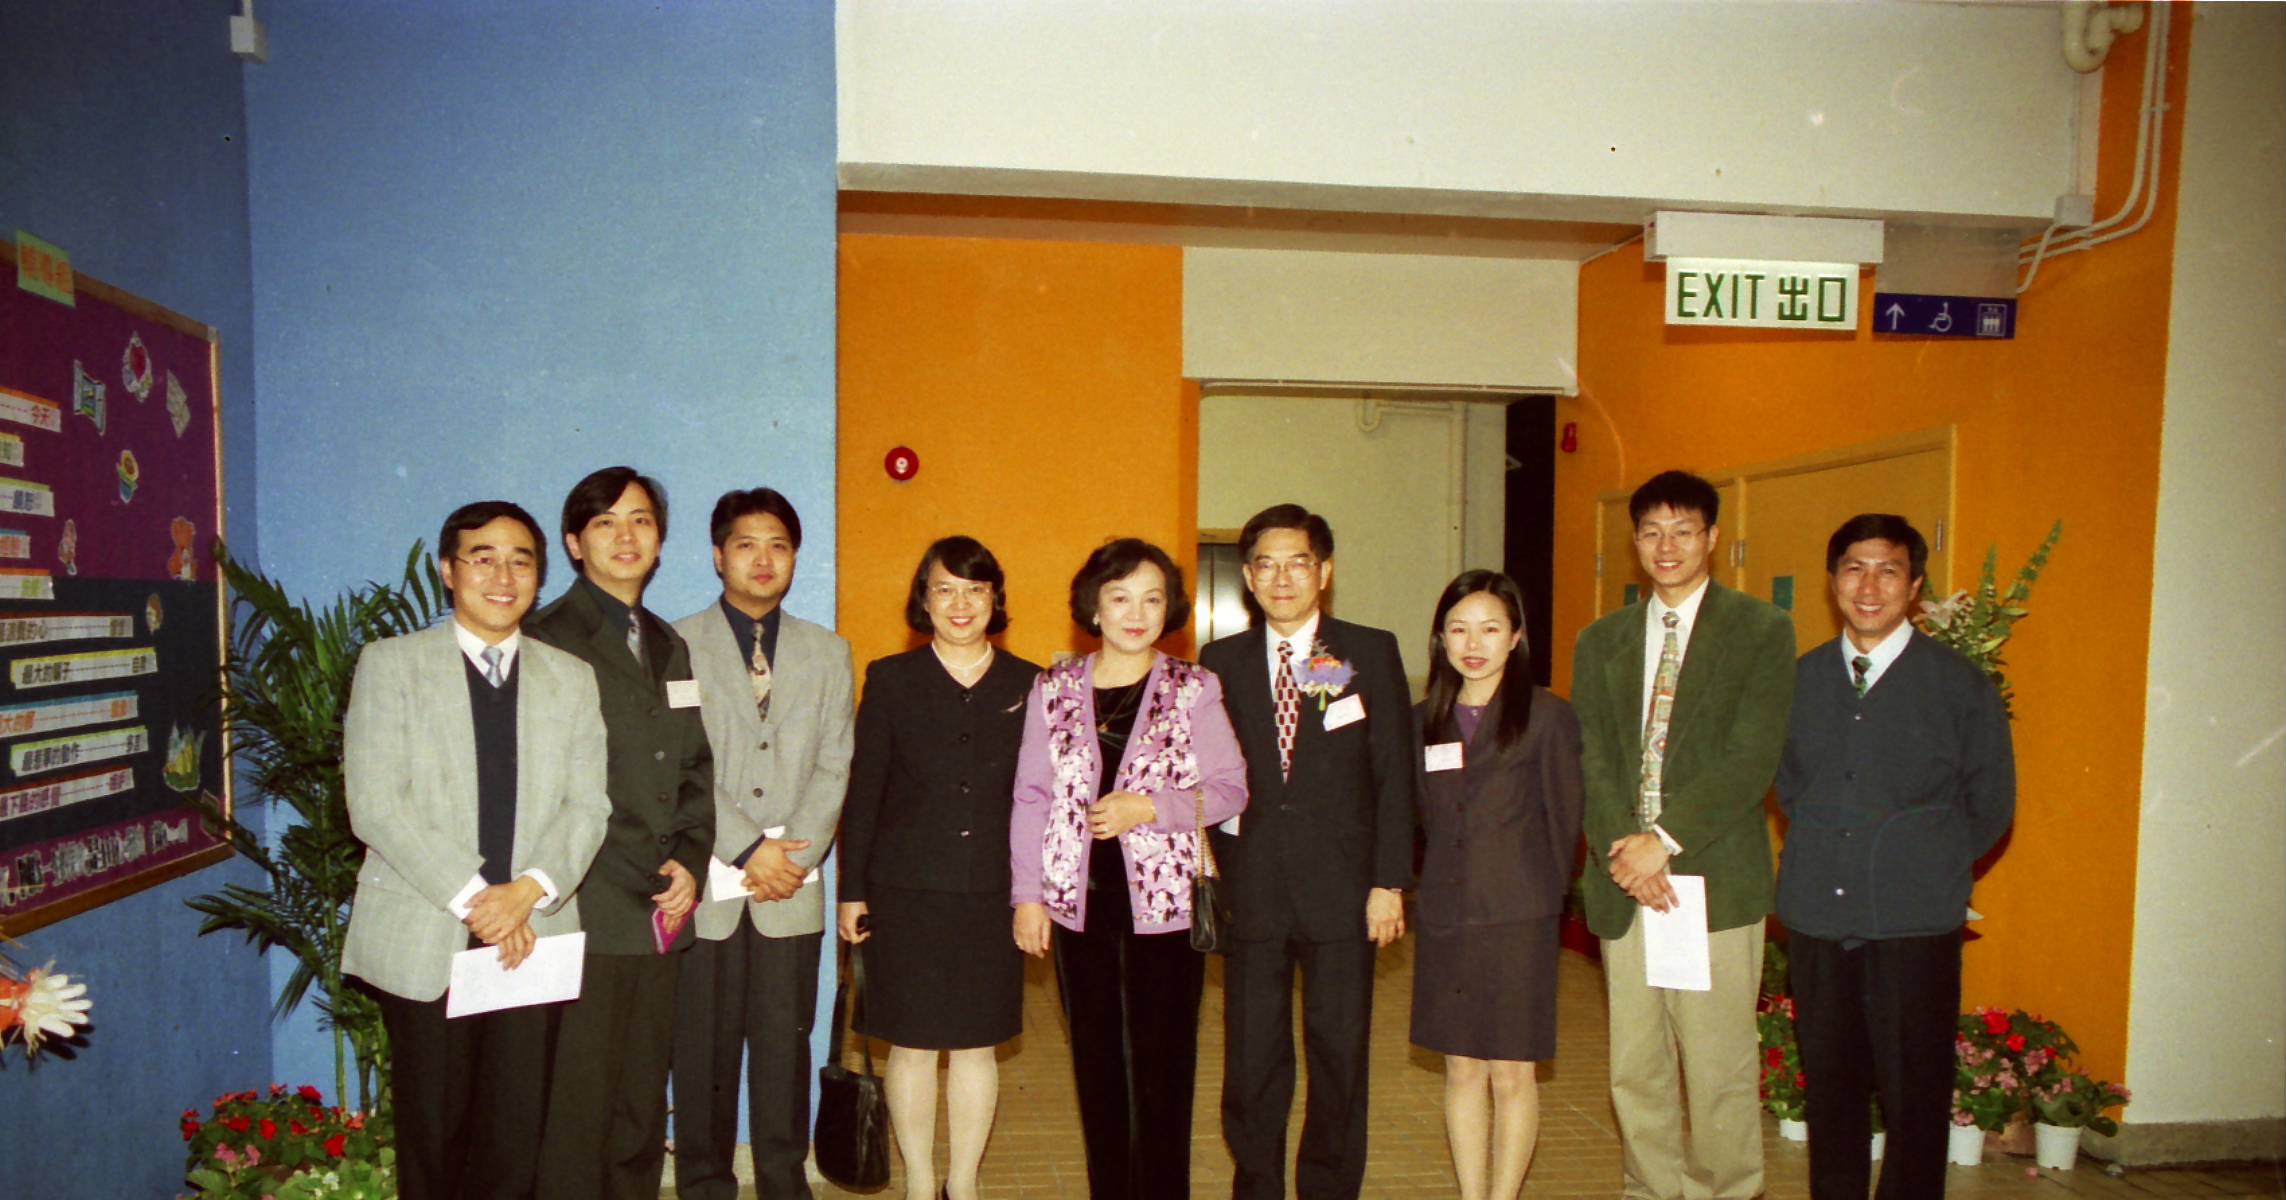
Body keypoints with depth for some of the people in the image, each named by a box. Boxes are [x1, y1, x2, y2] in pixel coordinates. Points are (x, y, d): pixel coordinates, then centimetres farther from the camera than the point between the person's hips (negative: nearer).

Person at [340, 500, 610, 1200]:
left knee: (517, 1138, 2)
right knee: (433, 1135, 6)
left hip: (532, 939, 2)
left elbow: (588, 805, 4)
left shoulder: (571, 679, 11)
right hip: (423, 942, -2)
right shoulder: (390, 664, 3)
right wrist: (471, 898, -14)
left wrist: (531, 890, -13)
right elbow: (375, 805, -7)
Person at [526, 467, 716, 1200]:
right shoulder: (548, 640, -4)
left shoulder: (669, 647, 18)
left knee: (643, 1105, 11)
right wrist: (647, 881, -10)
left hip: (661, 918, 6)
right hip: (589, 917, -6)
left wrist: (691, 861, -1)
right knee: (580, 1106, -1)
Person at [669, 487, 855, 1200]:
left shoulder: (827, 652, 12)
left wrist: (793, 855, -8)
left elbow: (833, 767, 6)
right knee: (703, 1054, 6)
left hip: (791, 894, 2)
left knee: (784, 1052, 7)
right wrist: (749, 851, -12)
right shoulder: (678, 645, 2)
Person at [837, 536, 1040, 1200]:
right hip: (905, 890, -1)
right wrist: (852, 888, -1)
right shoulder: (890, 680, 2)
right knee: (911, 1043, 6)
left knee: (976, 1044, 10)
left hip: (992, 893, 1)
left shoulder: (1028, 685, 5)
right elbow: (862, 790, 1)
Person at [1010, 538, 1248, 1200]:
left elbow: (1230, 789, 0)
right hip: (1078, 903, 2)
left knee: (1162, 1071, 3)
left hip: (1165, 903, -2)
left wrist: (1149, 808, -14)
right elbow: (1031, 798, 6)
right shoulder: (1053, 689, 4)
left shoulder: (1194, 689, 0)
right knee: (1096, 1069, 11)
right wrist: (1027, 895, 2)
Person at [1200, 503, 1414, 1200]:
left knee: (1340, 1058, 8)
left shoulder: (1370, 652, 3)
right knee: (1250, 1064, 8)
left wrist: (1389, 882, -6)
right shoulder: (1221, 663, 7)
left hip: (1342, 891, -1)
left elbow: (1395, 774, 0)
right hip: (1252, 895, 1)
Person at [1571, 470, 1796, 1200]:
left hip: (1715, 878, -3)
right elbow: (1591, 759, 5)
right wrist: (1622, 850, -10)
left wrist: (1665, 840, -16)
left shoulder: (1761, 631, 1)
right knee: (1634, 1070, 10)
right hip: (1625, 882, 4)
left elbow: (1751, 761, -9)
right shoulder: (1600, 641, 13)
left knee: (1720, 1069, 2)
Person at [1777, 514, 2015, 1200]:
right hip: (1817, 915, 3)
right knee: (1829, 1087, 11)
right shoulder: (1800, 679, 9)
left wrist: (1927, 872, 0)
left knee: (1916, 1097, 2)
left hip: (1914, 920, -3)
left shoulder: (1959, 683, 0)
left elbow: (1990, 805, 5)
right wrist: (1822, 860, 8)